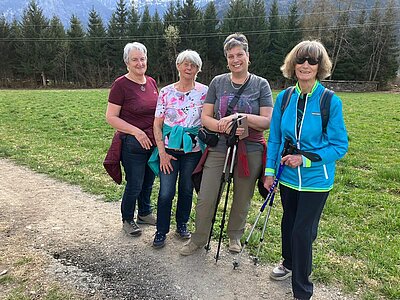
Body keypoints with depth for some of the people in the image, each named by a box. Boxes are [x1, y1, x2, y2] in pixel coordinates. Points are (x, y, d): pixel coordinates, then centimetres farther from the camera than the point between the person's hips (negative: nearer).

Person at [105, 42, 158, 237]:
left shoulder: (151, 82, 8)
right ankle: (127, 220, 27)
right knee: (134, 185, 4)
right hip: (132, 145, -6)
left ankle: (144, 213, 40)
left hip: (153, 142, 6)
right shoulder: (121, 85, -11)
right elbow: (111, 117, -13)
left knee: (148, 182, 19)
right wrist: (136, 131, -21)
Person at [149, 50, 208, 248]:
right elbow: (157, 124, 1)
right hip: (169, 148, 0)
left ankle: (182, 224, 34)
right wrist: (162, 152, -6)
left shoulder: (204, 92, 0)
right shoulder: (166, 92, 1)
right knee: (166, 192, -2)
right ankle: (161, 231, 17)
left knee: (187, 189, 12)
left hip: (193, 149, 1)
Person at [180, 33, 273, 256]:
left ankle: (235, 236, 39)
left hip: (250, 152, -1)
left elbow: (267, 121, -8)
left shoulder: (261, 84, -1)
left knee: (242, 199, 14)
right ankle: (199, 239, 25)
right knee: (205, 199, 2)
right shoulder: (218, 82, 4)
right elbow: (205, 118, 1)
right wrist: (225, 127, -17)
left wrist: (239, 116, -22)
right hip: (219, 149, 1)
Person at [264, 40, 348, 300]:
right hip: (288, 176, 4)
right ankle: (289, 263, 50)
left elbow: (339, 146, -12)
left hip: (315, 179, -4)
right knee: (288, 224, 21)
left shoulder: (331, 102, -14)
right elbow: (275, 139, 4)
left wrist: (305, 159, -23)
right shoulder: (284, 98, -2)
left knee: (303, 231, 1)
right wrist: (269, 171, -1)